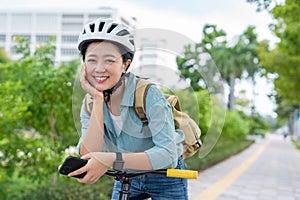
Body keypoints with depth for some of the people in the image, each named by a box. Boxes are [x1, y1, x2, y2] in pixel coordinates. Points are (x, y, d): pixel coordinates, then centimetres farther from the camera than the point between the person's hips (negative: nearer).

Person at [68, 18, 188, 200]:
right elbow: (89, 155, -25)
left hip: (166, 178, -3)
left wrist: (112, 159, -45)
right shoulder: (90, 104, -12)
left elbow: (167, 154, -35)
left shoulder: (149, 95, -27)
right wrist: (98, 100, -30)